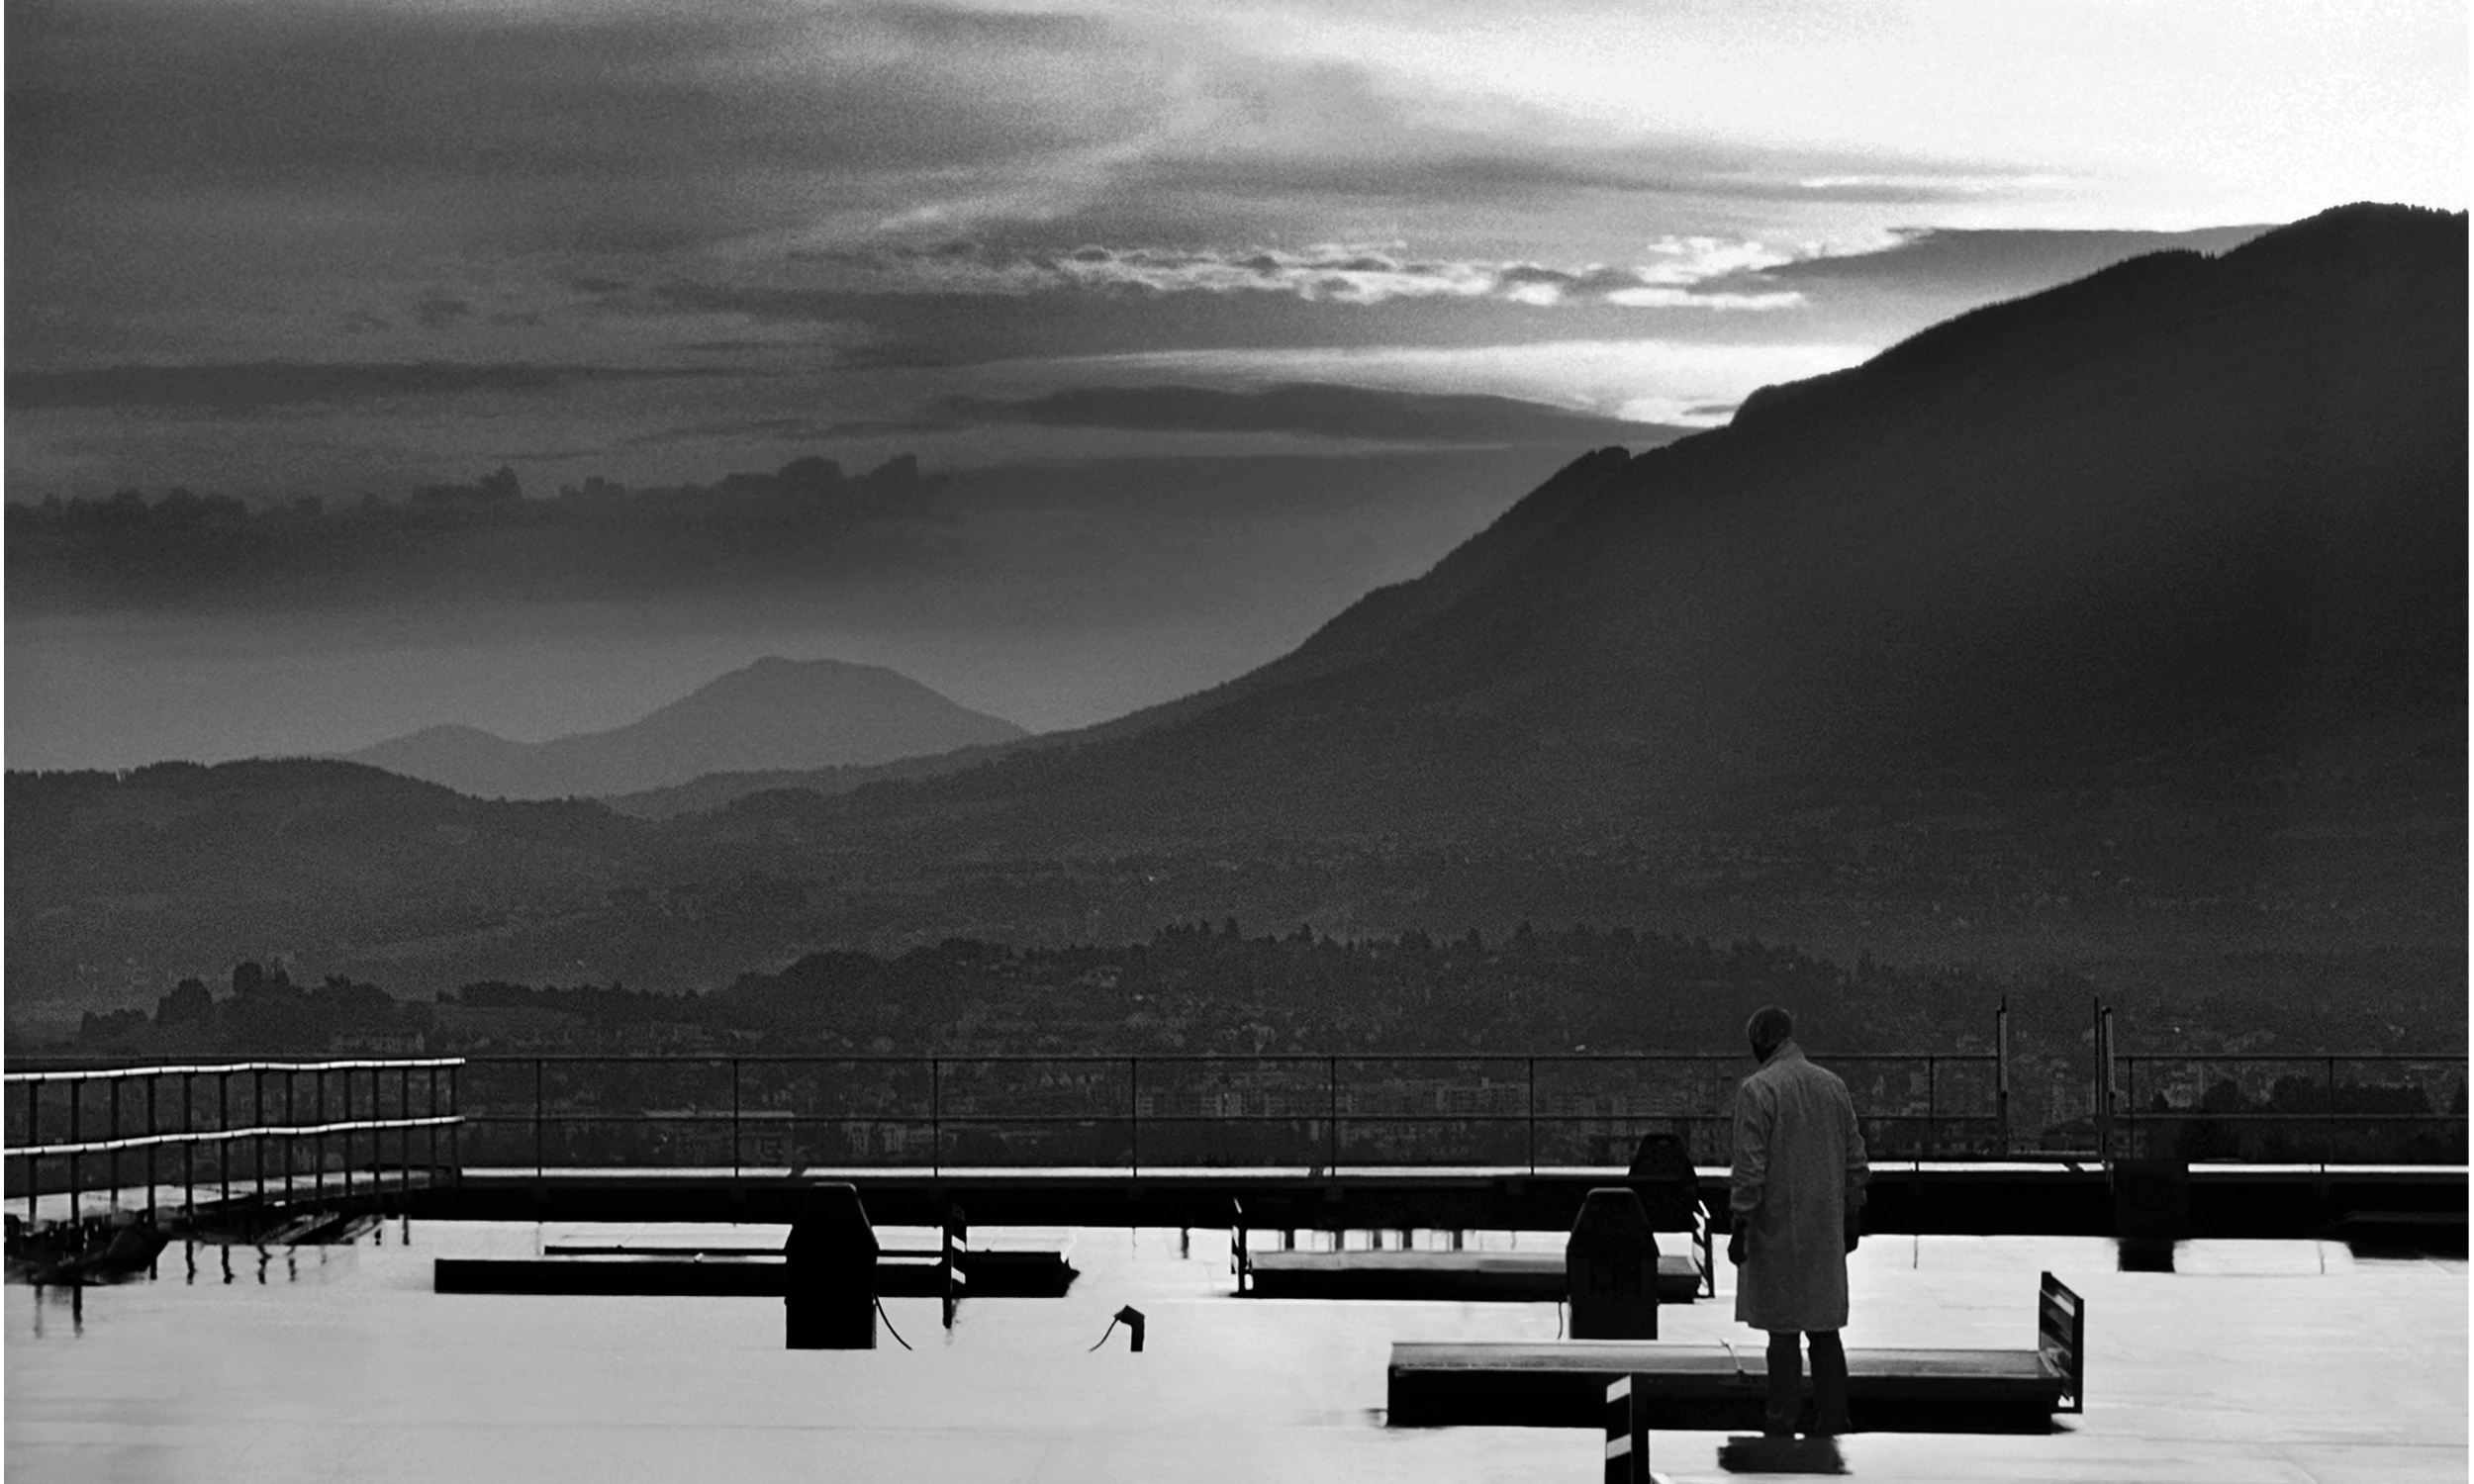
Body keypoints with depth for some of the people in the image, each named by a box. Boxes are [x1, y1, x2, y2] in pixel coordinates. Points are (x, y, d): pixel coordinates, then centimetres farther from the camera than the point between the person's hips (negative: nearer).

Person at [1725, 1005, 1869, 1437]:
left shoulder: (1757, 1090, -11)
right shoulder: (1832, 1086, 8)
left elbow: (1750, 1166, -16)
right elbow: (1855, 1158, 11)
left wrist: (1739, 1224, -12)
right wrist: (1851, 1218, 18)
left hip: (1777, 1227, -5)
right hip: (1825, 1228, 5)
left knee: (1782, 1327, -1)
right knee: (1824, 1325, 11)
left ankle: (1783, 1418, 1)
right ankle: (1832, 1417, 11)